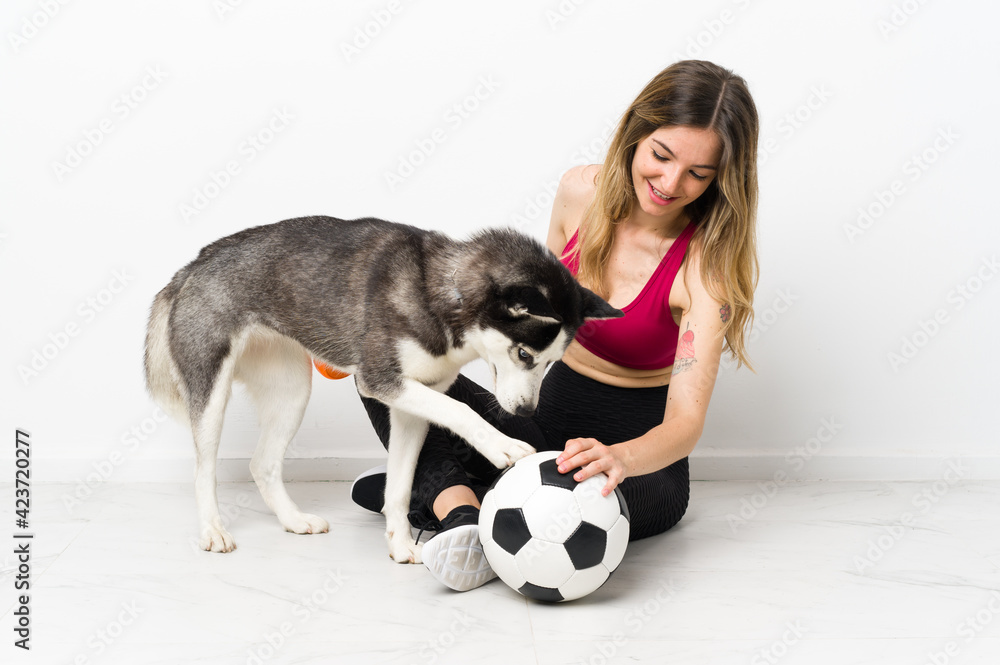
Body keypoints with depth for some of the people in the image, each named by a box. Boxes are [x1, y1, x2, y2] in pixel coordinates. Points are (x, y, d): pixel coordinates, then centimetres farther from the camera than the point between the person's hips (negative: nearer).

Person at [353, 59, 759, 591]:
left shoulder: (707, 262, -20)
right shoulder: (581, 191, -7)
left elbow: (686, 421, -28)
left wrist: (620, 457, -48)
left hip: (641, 463, -5)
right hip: (550, 423, 5)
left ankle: (435, 493, -16)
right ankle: (461, 512, -28)